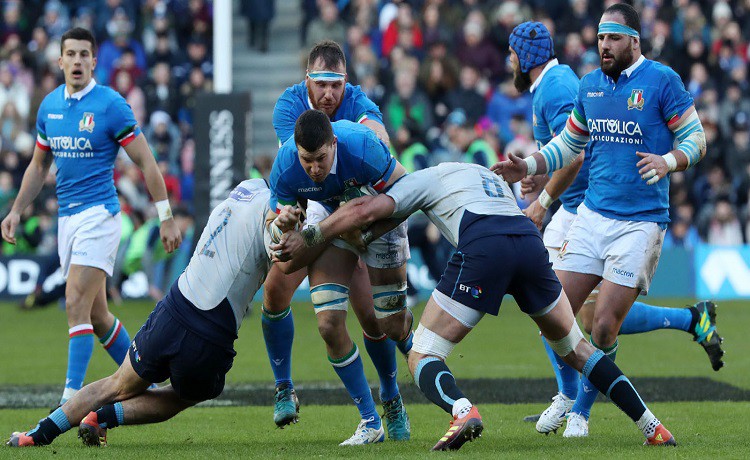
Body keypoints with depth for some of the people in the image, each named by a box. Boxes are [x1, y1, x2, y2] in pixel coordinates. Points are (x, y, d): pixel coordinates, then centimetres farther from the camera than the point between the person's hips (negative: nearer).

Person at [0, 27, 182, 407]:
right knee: (96, 314, 10)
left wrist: (166, 217, -9)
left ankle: (72, 399, -18)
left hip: (99, 215, -7)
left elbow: (146, 163, -7)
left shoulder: (110, 105, -10)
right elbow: (39, 165, 21)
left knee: (76, 304, -18)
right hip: (67, 217, 7)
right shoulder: (49, 106, 9)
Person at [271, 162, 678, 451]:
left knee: (422, 359, 2)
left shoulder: (424, 179, 24)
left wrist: (309, 237, 19)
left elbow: (368, 209, 11)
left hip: (482, 248, -5)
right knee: (574, 348, 26)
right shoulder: (490, 176, 42)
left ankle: (462, 411, -31)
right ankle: (650, 425, 19)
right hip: (530, 241, 5)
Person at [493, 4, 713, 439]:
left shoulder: (661, 80, -5)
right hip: (592, 215, 6)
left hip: (640, 220, -6)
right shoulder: (590, 85, 11)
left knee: (604, 326, -9)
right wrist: (528, 167, 7)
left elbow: (696, 139, -2)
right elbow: (568, 144, 22)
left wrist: (668, 162, -21)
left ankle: (581, 411, 9)